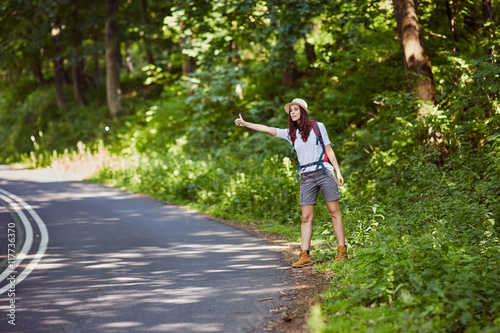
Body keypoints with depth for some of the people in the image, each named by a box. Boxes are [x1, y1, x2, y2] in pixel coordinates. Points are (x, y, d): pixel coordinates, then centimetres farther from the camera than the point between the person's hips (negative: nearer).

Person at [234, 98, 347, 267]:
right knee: (306, 217, -2)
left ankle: (342, 251, 1)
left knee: (334, 211, -3)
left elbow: (329, 150, 6)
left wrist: (338, 171, 1)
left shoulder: (318, 127, 4)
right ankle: (305, 255, -3)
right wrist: (245, 124, -1)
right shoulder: (290, 134, 11)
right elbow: (268, 129, 6)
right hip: (307, 177, 3)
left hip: (324, 172, -3)